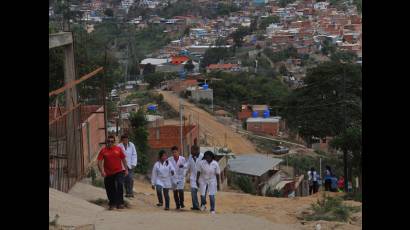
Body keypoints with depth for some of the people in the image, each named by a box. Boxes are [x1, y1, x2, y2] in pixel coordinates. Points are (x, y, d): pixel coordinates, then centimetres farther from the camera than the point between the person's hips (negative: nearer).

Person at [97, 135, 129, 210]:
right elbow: (99, 162, -3)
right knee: (110, 190, 7)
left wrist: (126, 169, 5)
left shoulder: (118, 149, 2)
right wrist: (102, 171, -16)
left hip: (119, 172, -1)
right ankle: (112, 204, 25)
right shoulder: (103, 151, -1)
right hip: (108, 174, 1)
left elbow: (123, 159, 9)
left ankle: (120, 203, -12)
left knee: (120, 185, -19)